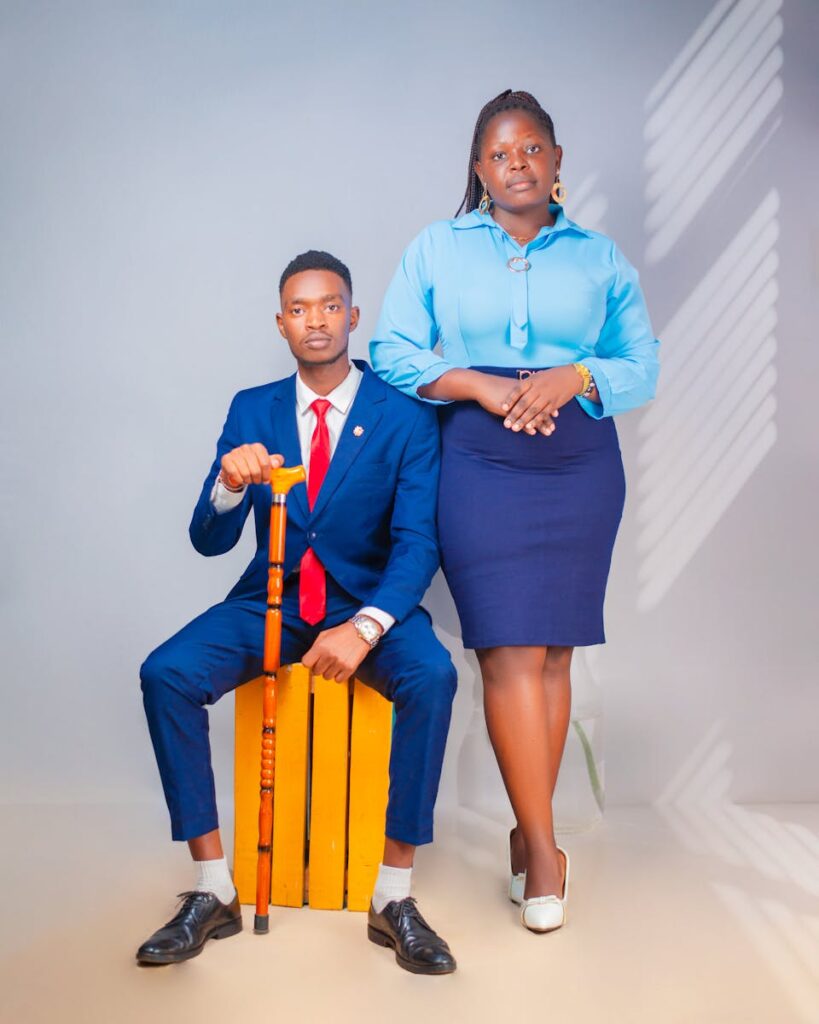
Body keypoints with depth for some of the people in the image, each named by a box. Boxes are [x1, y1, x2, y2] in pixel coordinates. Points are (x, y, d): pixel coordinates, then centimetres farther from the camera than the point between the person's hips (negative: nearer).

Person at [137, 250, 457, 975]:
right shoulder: (251, 412, 4)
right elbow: (209, 541, 0)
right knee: (165, 673, -23)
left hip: (370, 601, -2)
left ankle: (394, 899, -18)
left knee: (432, 676, -33)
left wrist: (365, 628, -30)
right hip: (271, 602, 3)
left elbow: (418, 540, -12)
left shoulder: (404, 413, -4)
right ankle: (213, 894, -11)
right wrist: (232, 483, -24)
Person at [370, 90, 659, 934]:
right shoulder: (437, 248, 11)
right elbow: (394, 353, 3)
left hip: (580, 463, 2)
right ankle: (543, 844, 2)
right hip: (481, 463, -1)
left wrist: (575, 377, -11)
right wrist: (484, 385, -11)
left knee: (552, 650, 2)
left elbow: (642, 365, 10)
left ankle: (528, 832, 15)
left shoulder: (600, 258, 13)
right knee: (511, 650, -9)